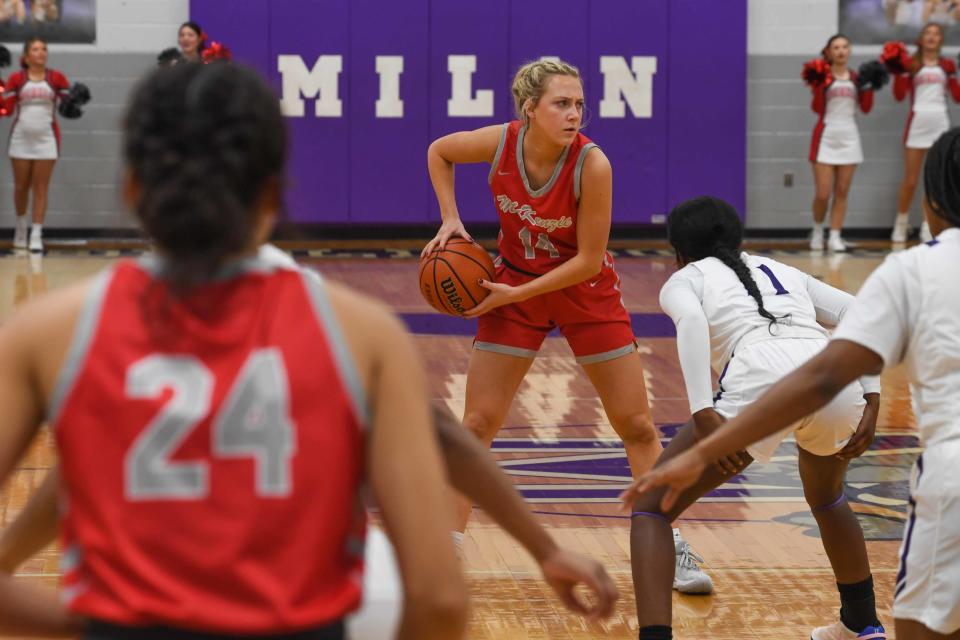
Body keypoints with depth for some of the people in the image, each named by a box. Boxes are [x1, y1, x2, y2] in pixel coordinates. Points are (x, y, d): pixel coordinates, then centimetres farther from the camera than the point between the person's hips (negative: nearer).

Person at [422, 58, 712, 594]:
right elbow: (439, 152, 3)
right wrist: (451, 219, -7)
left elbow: (589, 259, -22)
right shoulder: (500, 143, -19)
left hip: (586, 291, -2)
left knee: (637, 426, 2)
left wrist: (517, 293, -22)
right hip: (514, 287, 2)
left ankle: (671, 548, 14)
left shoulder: (592, 164, -27)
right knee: (478, 423, -1)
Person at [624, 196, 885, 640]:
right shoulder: (782, 271, 37)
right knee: (826, 499, 38)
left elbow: (691, 321, -3)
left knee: (651, 510, 10)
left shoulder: (684, 280, 23)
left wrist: (704, 414, -12)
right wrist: (870, 400, 18)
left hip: (760, 381, -5)